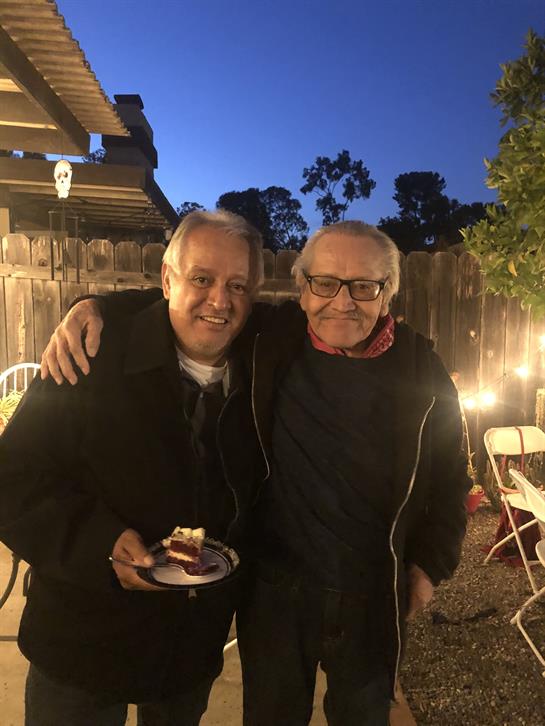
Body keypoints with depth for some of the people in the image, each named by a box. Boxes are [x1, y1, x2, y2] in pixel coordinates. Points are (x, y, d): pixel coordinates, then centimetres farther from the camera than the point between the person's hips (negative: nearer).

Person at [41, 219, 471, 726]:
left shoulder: (420, 368, -9)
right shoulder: (269, 339, -12)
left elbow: (449, 474, 2)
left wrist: (430, 564, 2)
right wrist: (95, 307, -16)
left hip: (372, 596, 1)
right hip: (274, 586, 0)